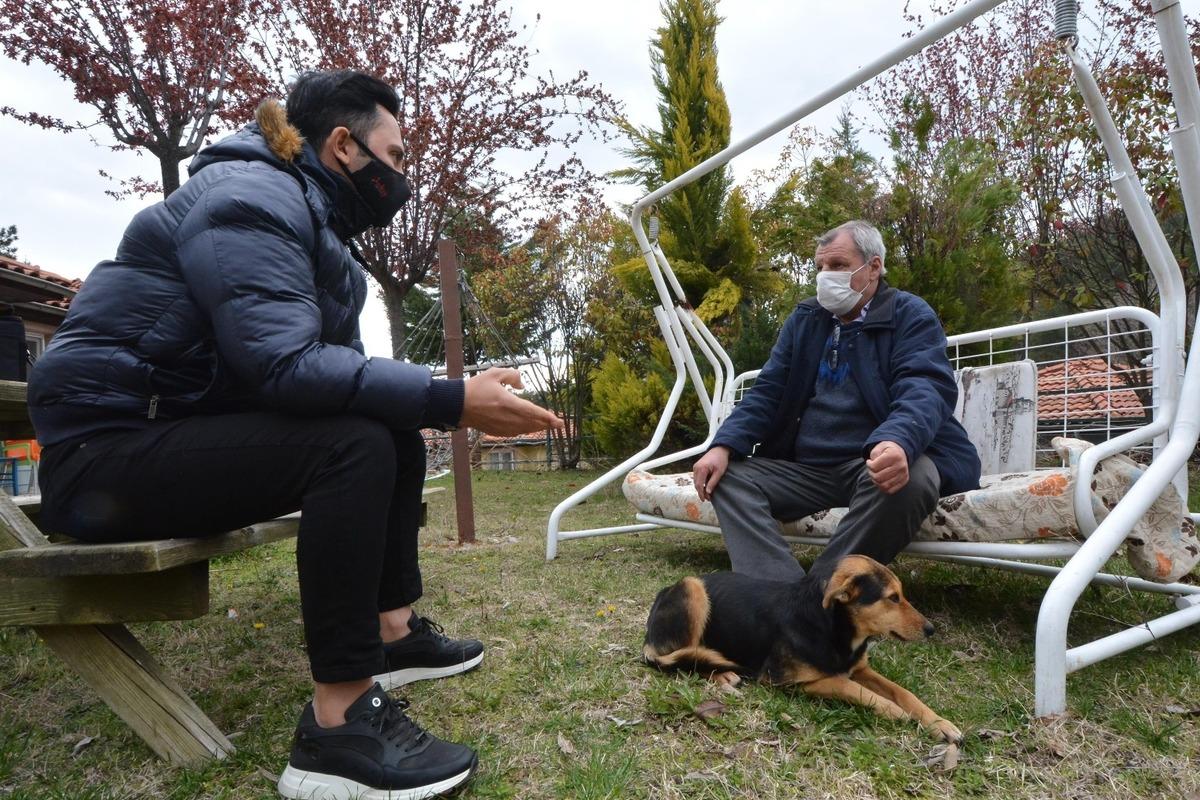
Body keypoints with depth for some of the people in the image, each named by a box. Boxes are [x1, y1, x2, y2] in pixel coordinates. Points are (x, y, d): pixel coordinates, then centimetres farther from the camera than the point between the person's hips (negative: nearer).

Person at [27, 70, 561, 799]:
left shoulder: (315, 219, 13)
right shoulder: (252, 197, -17)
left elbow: (330, 359, 7)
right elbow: (283, 364, -31)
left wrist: (444, 399, -6)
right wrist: (452, 399, -33)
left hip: (187, 430, 10)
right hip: (110, 446, -10)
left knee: (399, 436, 5)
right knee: (357, 443, -29)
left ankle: (394, 631, 11)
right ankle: (339, 724, -25)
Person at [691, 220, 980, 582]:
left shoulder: (911, 316, 0)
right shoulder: (804, 319, 14)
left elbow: (923, 390, -18)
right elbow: (767, 392, 10)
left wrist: (898, 442, -43)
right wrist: (724, 446, -9)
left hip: (878, 463, -4)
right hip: (805, 467, 5)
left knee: (910, 478, -36)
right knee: (729, 476, -14)